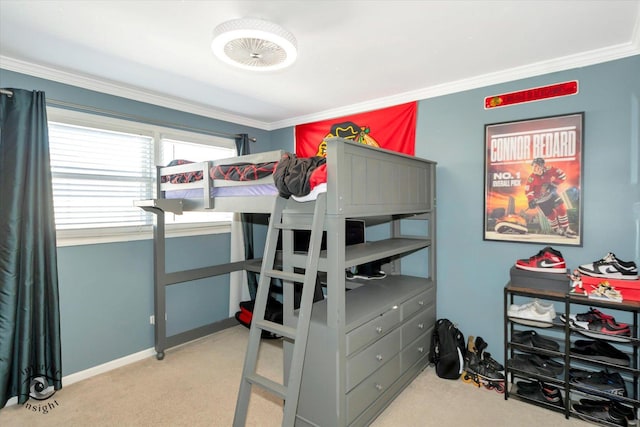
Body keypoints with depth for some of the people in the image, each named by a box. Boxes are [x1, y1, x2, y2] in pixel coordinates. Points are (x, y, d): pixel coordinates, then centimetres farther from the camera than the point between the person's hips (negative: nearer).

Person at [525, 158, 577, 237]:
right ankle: (558, 230, 26)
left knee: (561, 208, -7)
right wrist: (531, 200, -33)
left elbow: (562, 175, -11)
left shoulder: (549, 170, -17)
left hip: (551, 194, 2)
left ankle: (566, 229, 8)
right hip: (541, 199, -2)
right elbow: (528, 190, -22)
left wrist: (554, 184, -20)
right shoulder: (532, 178, -21)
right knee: (551, 215, 0)